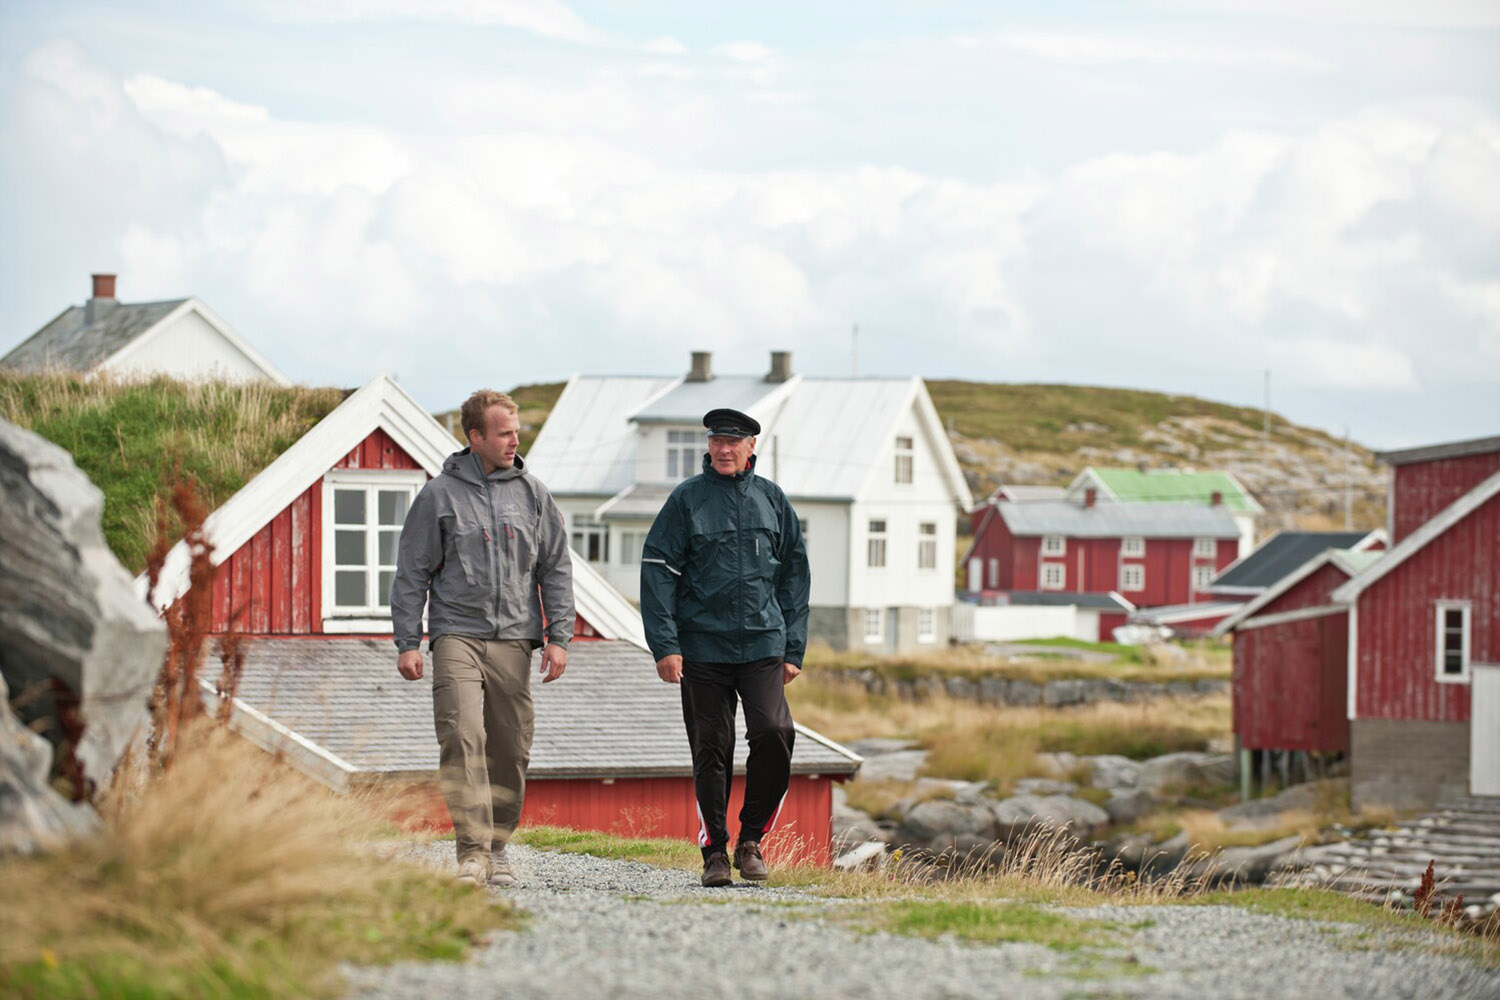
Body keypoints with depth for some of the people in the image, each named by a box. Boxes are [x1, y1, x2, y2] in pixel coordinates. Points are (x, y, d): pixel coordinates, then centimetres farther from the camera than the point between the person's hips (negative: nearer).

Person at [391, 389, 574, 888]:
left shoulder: (532, 494, 9)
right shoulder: (439, 495, 2)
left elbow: (556, 569, 12)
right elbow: (411, 573, 5)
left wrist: (559, 636, 3)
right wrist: (407, 642, -1)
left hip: (514, 640, 3)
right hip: (457, 635, -3)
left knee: (510, 749, 3)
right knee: (462, 738, -18)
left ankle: (498, 847, 17)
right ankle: (473, 851, -20)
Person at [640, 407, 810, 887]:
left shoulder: (772, 500, 10)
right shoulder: (687, 499, 2)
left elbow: (794, 575, 15)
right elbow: (658, 572, 0)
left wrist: (793, 649, 9)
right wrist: (664, 645, -9)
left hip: (763, 645, 1)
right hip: (702, 646, -1)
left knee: (774, 732, -16)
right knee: (711, 752, 2)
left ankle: (751, 838, 0)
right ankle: (714, 852, 14)